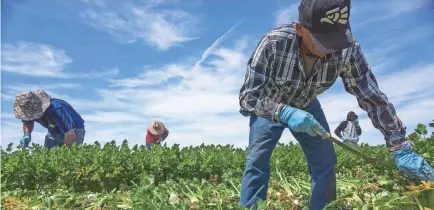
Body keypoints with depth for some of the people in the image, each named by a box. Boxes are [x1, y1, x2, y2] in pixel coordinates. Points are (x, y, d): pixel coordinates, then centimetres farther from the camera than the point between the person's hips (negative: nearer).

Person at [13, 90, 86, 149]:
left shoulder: (56, 110, -38)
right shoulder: (32, 108, -14)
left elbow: (70, 133, -41)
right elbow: (28, 122, 9)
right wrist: (27, 135, -12)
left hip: (75, 130, -7)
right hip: (54, 133, 7)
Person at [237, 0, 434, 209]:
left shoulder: (347, 49, -29)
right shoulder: (273, 43, -37)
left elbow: (372, 96, -20)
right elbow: (248, 97, -33)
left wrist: (401, 149, -22)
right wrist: (285, 113, -50)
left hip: (305, 106, 3)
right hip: (269, 106, -2)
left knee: (325, 160, -1)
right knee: (257, 159, -13)